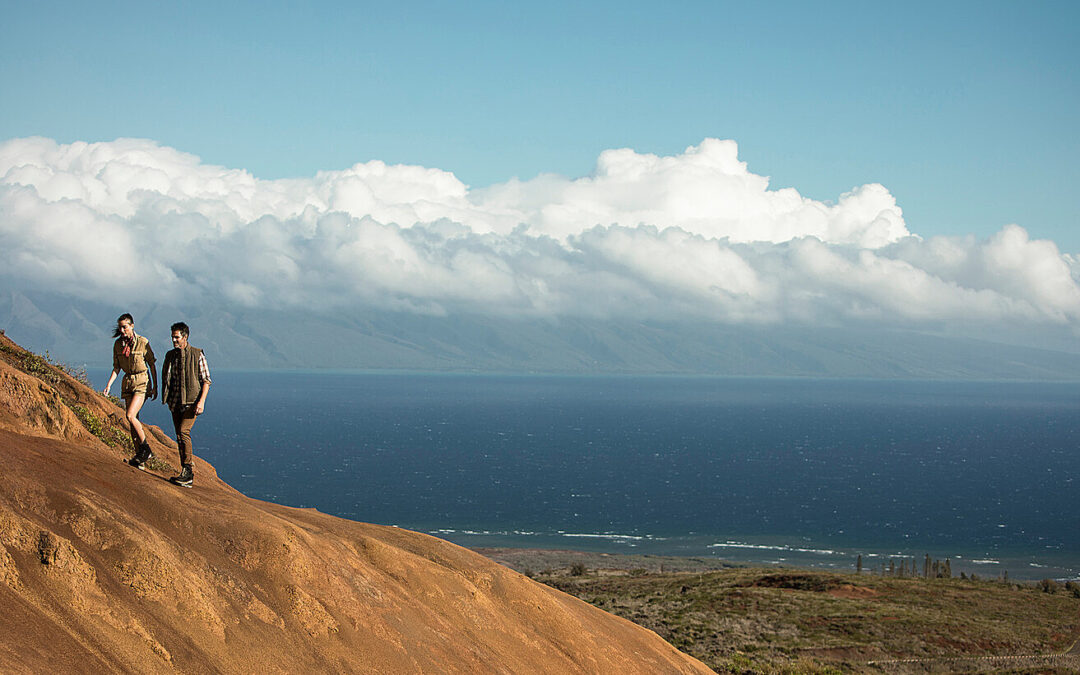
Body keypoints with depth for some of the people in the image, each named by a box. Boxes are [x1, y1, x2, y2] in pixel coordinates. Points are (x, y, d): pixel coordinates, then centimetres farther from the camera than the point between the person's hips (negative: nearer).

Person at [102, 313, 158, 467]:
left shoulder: (142, 342, -9)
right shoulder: (118, 344, 5)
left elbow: (152, 365, -3)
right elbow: (116, 367, 11)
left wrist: (155, 387, -4)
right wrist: (109, 385, -1)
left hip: (142, 381, -6)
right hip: (127, 382, 6)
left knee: (131, 416, -20)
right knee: (133, 420, 3)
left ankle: (146, 449, -7)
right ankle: (140, 457, 8)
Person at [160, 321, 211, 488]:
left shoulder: (197, 355, -4)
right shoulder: (170, 355, 11)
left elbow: (206, 380, -4)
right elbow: (166, 378, 22)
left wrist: (202, 401, -14)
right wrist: (166, 398, 15)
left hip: (191, 402, -6)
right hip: (175, 402, 6)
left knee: (183, 432, -21)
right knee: (180, 437, 5)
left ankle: (187, 470, -17)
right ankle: (187, 475, 10)